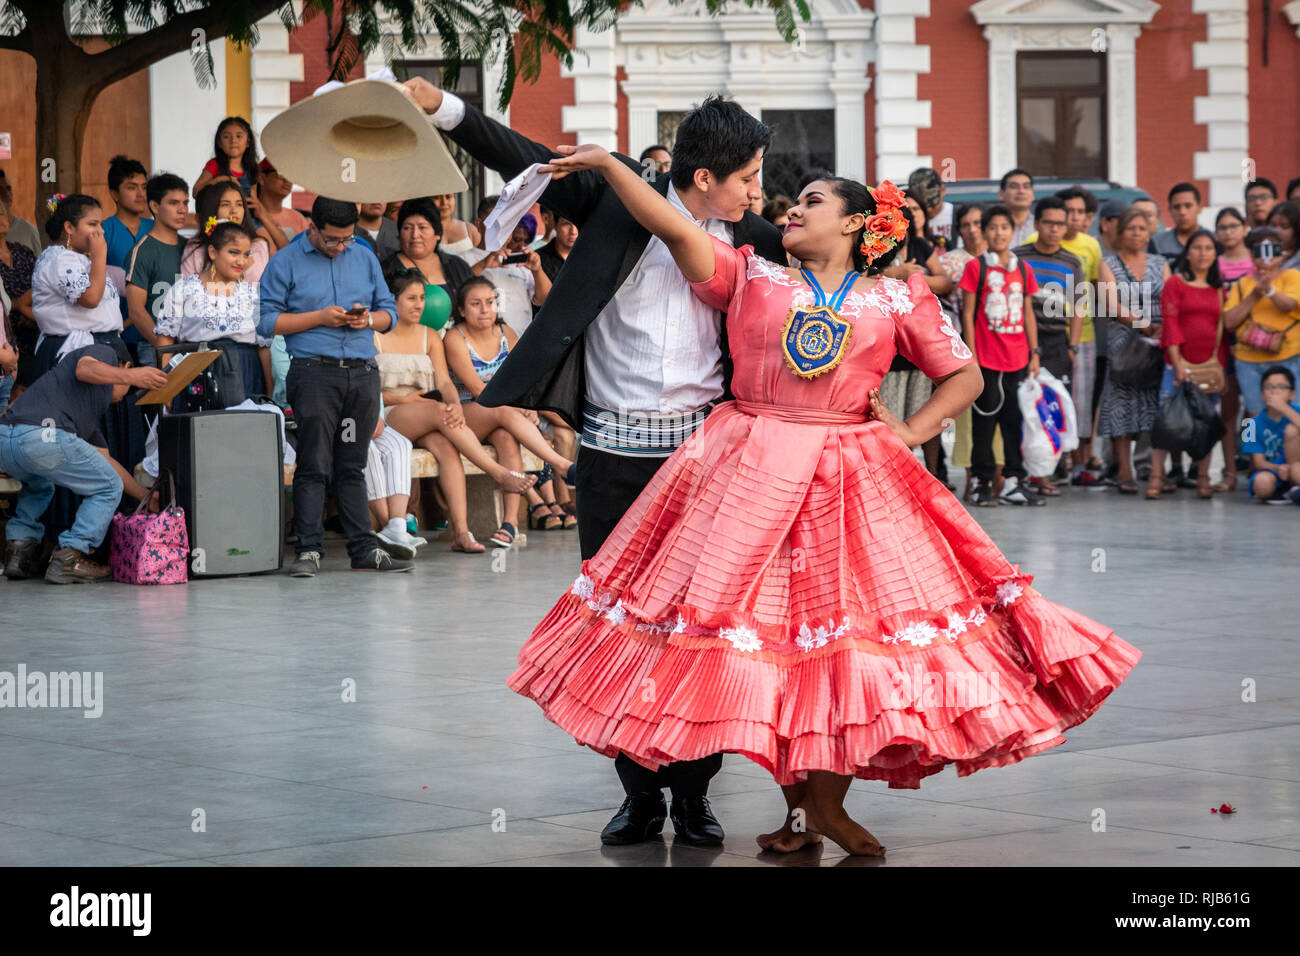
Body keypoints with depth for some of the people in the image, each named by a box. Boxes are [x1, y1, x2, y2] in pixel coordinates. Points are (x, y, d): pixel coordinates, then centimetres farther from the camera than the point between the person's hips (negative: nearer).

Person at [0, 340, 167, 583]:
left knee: (40, 485, 40)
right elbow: (85, 369, -6)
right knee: (108, 488, 12)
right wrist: (132, 376, -15)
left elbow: (106, 461, 42)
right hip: (44, 435, -9)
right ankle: (69, 558, 0)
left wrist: (147, 496, 45)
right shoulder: (105, 353, 20)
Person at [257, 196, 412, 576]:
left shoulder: (365, 259, 16)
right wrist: (320, 318, -9)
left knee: (353, 466, 8)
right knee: (314, 465, -7)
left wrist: (368, 319, -4)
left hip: (364, 373, 4)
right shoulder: (286, 262, 3)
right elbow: (266, 320, -3)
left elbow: (388, 311, 19)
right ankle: (309, 549, -5)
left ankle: (364, 549, 8)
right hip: (315, 371, -4)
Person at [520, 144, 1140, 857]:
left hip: (851, 473, 0)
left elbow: (963, 377, 12)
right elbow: (676, 229, -3)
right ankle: (800, 807, 10)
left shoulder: (897, 299, 9)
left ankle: (824, 803, 10)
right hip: (752, 475, 0)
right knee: (763, 631, -1)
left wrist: (911, 432, -1)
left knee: (852, 631, -4)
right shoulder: (751, 275, 8)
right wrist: (607, 165, -10)